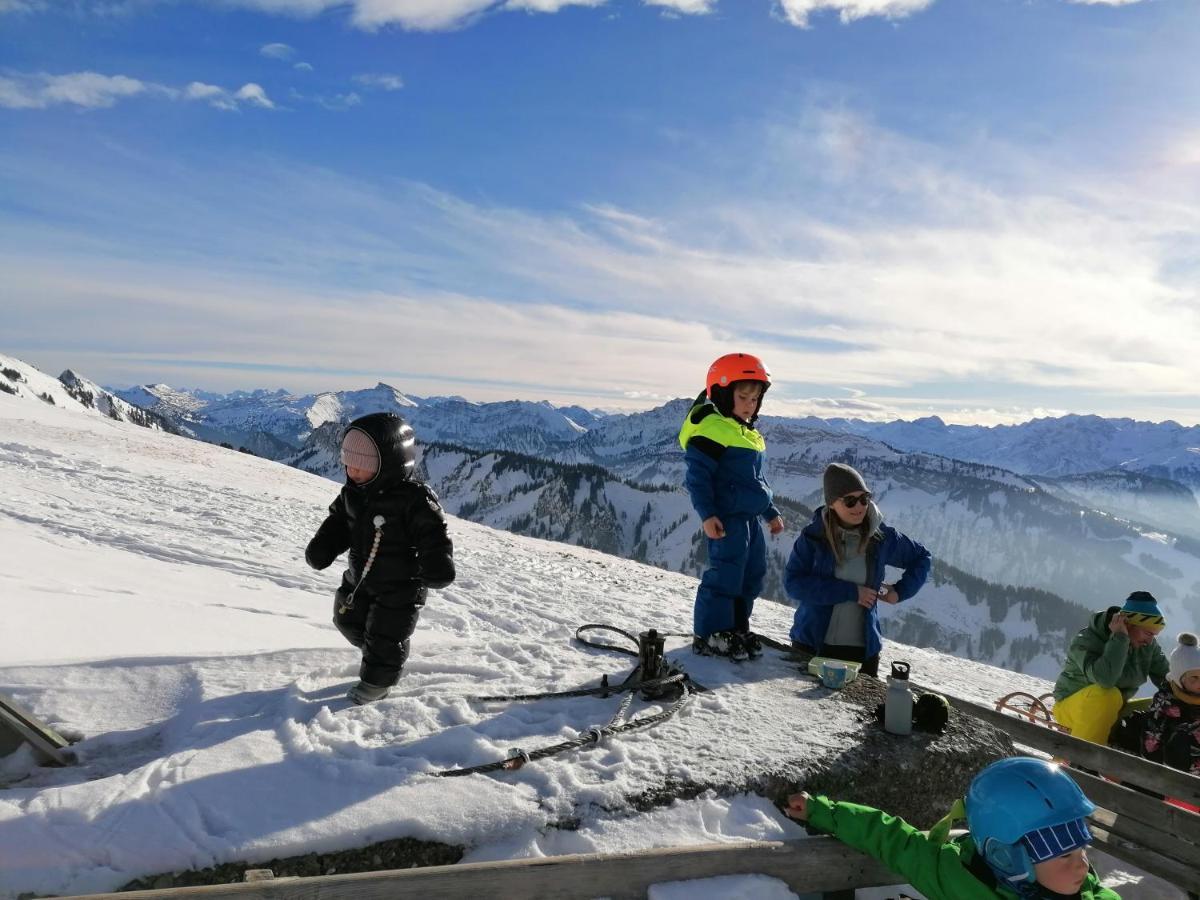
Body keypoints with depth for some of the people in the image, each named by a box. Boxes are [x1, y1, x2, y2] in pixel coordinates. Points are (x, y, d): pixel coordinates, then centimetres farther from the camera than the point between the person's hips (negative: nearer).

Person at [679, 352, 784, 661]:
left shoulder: (750, 435, 17)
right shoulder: (711, 429, -13)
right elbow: (697, 475, -18)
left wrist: (770, 512, 27)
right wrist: (707, 514, -24)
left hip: (749, 518, 10)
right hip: (727, 517, -10)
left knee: (753, 575, 15)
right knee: (725, 574, -8)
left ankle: (736, 628, 27)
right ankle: (709, 635, 3)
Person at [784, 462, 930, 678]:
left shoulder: (882, 537, 0)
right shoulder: (813, 536, -7)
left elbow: (922, 558, 17)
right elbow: (793, 583, -15)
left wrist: (901, 591, 2)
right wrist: (850, 592, -16)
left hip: (863, 649, 1)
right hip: (811, 644, -1)